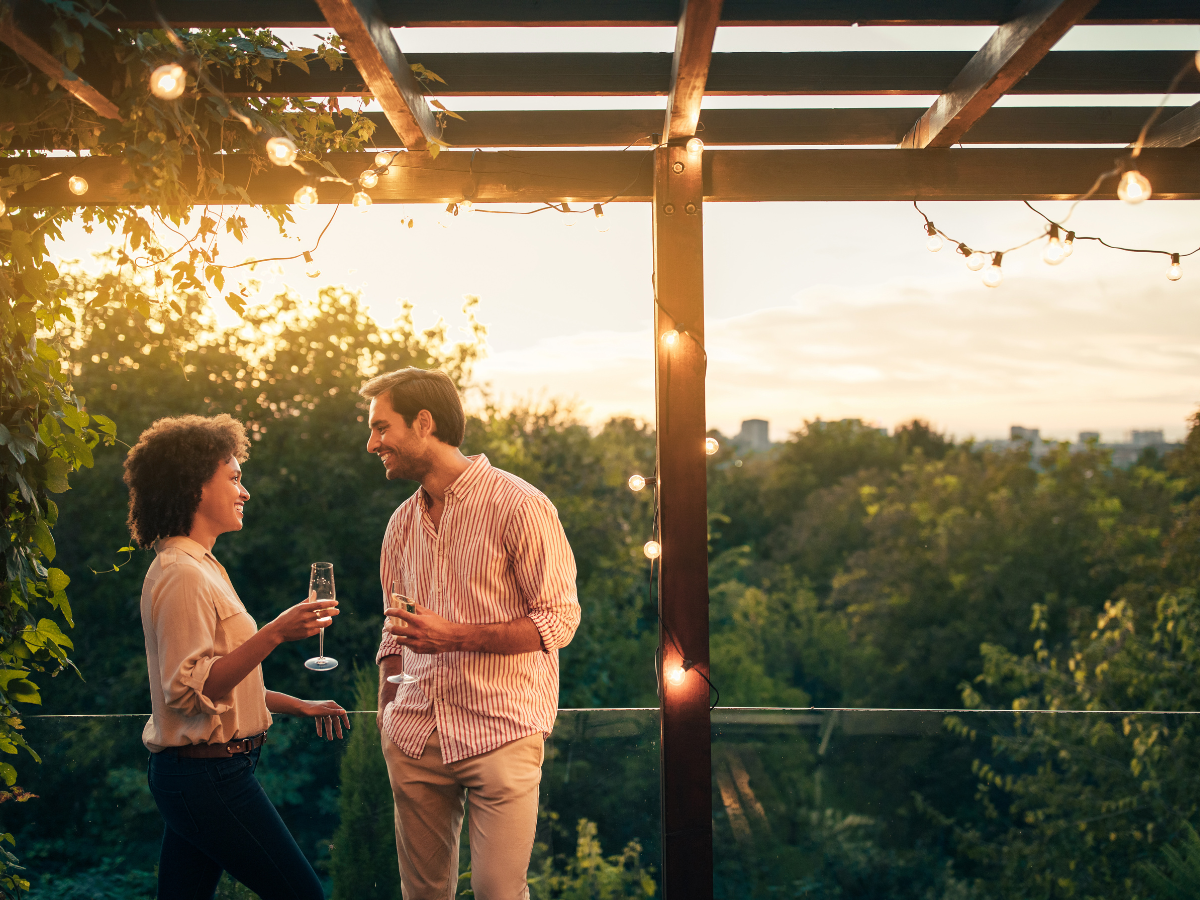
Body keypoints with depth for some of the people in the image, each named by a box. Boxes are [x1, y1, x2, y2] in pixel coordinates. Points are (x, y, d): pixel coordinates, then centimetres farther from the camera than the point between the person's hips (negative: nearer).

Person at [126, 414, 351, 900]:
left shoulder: (199, 566, 16)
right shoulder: (181, 574, -16)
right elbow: (191, 688, -23)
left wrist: (299, 705, 19)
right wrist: (276, 632, -28)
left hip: (192, 775, 10)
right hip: (208, 776, -10)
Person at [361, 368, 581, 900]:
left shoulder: (520, 506, -9)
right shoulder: (403, 523, 13)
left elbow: (559, 620, -10)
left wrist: (456, 636, -19)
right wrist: (386, 712, 12)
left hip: (500, 732, -6)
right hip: (415, 734, 6)